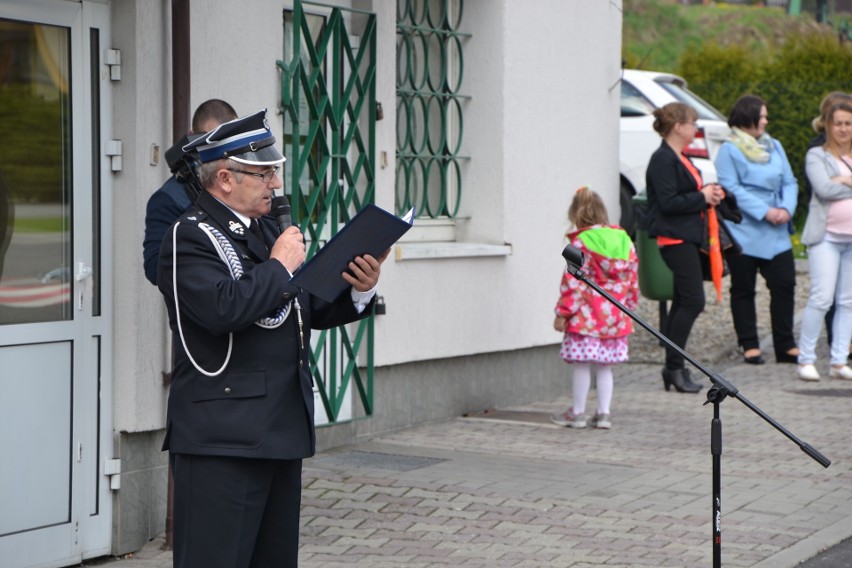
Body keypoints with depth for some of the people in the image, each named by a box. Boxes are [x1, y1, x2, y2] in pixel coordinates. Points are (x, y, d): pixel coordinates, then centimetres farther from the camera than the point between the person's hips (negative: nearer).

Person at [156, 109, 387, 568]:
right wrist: (280, 267, -14)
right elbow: (223, 308, -26)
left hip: (282, 432, 9)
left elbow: (312, 310, 21)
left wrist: (360, 290, 2)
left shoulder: (267, 230, 18)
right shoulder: (190, 237, -9)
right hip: (221, 439, -9)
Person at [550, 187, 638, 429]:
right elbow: (632, 281, 12)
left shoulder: (580, 243, -9)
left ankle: (578, 412, 9)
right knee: (604, 366, 11)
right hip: (615, 317, 6)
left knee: (582, 365, 2)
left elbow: (572, 282, -11)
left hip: (585, 316, -5)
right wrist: (628, 308, 21)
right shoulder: (624, 241, 8)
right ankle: (603, 413, 10)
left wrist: (563, 312, -7)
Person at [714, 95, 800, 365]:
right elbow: (732, 189, -12)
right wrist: (764, 211, -18)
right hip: (743, 233, -5)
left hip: (776, 234, 5)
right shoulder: (729, 150, -4)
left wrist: (786, 208, -6)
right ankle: (749, 345, 12)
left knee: (784, 284, -1)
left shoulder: (774, 146, 14)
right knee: (743, 289, 4)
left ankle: (785, 345, 7)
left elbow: (789, 182, 13)